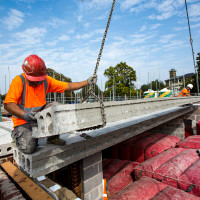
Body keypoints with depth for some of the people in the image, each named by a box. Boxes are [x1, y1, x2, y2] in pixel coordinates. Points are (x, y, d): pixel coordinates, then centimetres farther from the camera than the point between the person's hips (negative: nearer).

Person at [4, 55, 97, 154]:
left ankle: (53, 137, -2)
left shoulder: (46, 80, -4)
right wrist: (24, 115, -40)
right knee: (28, 148, -23)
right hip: (23, 122, -4)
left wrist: (87, 82, -14)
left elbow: (67, 86, -7)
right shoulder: (19, 81, -17)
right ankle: (17, 134, 15)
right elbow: (8, 104, -23)